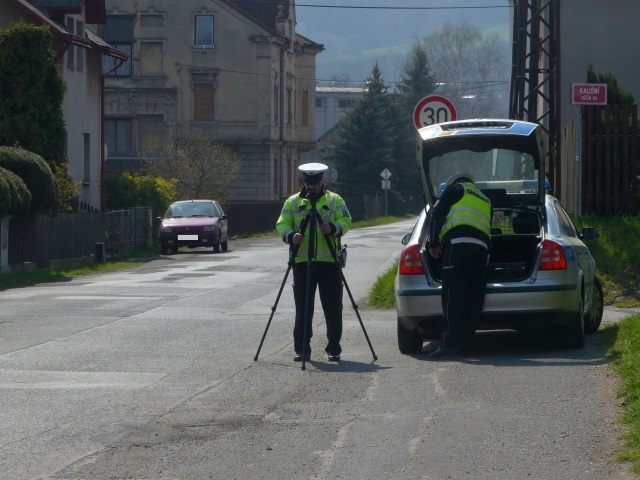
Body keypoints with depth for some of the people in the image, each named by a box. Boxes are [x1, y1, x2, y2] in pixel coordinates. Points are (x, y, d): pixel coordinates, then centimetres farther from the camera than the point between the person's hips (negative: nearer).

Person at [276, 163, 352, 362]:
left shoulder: (335, 200, 8)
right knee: (302, 308, 2)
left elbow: (346, 221, -1)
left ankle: (334, 348, 10)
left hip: (329, 261, -1)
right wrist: (290, 235, -16)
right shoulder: (292, 202, 12)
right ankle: (301, 349, 8)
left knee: (333, 308, 1)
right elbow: (282, 224, 6)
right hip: (301, 261, 1)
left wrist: (333, 228, -22)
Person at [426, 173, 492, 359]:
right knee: (474, 298, 5)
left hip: (458, 243, -6)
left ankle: (450, 343, -17)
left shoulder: (456, 189, 16)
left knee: (452, 295, -9)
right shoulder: (485, 201, 34)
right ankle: (463, 343, 2)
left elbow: (437, 214, 5)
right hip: (482, 245, 6)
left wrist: (433, 243, 8)